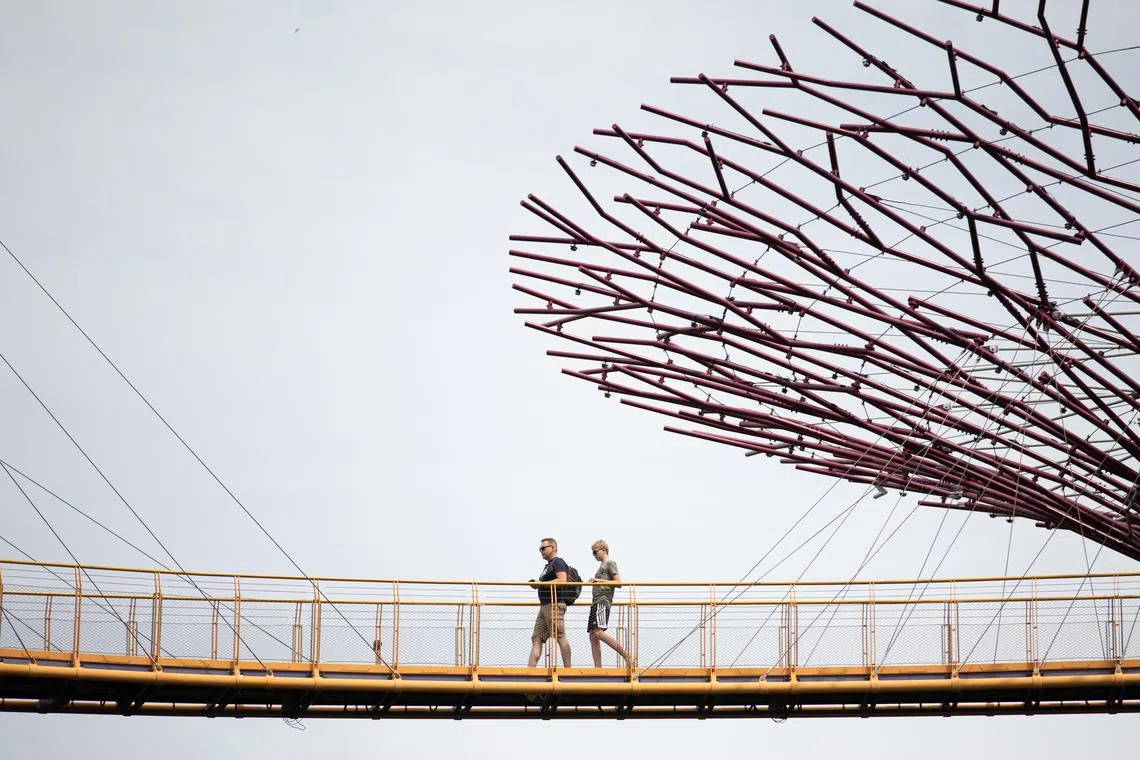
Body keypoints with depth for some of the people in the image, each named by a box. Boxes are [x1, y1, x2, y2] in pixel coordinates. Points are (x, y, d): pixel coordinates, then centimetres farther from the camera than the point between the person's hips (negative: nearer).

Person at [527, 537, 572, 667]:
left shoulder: (558, 562, -5)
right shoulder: (548, 565, 25)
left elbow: (562, 580, -19)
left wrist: (540, 583, -16)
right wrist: (537, 584, 12)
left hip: (555, 604, -10)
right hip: (545, 606, 10)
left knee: (560, 637, -11)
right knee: (537, 638, 3)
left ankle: (567, 669, -12)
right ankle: (530, 669, -1)